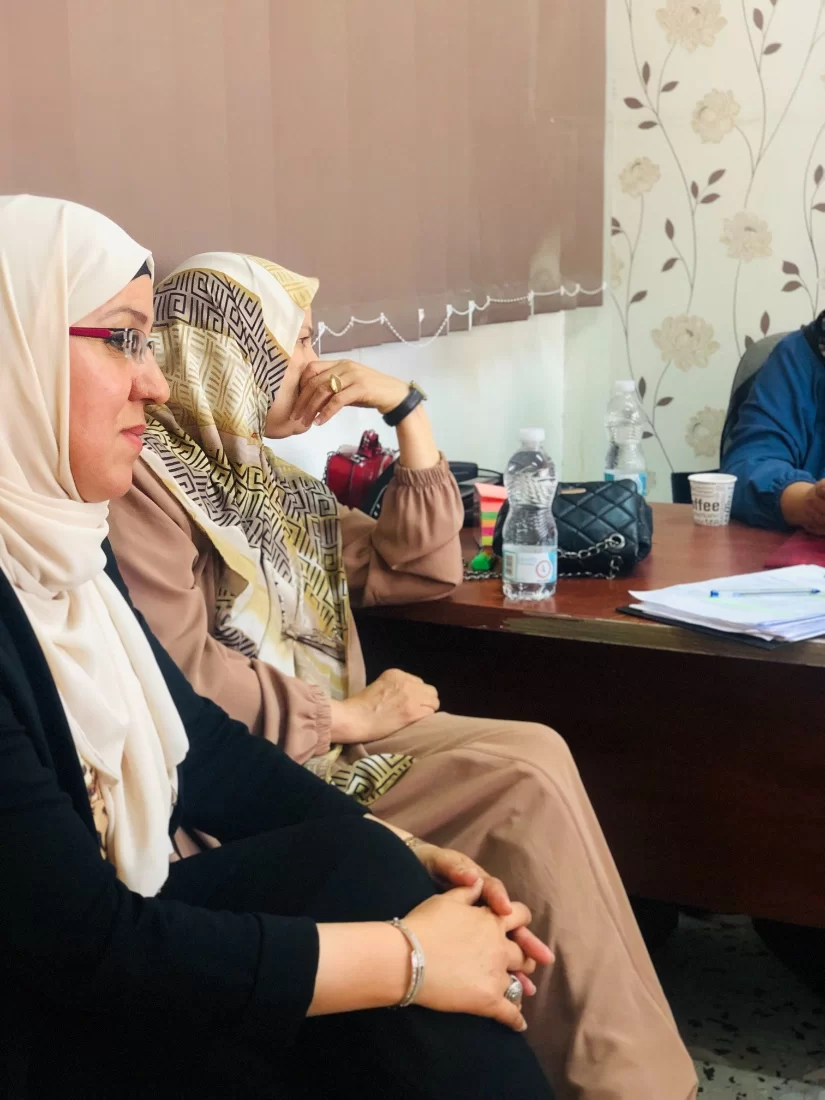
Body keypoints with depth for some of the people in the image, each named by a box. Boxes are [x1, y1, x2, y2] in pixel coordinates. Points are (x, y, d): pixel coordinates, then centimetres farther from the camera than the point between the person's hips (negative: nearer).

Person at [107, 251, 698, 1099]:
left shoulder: (267, 480, 19)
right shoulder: (146, 476, -9)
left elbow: (423, 568, 16)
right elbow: (178, 672, -20)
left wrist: (406, 408, 9)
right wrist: (346, 717, -14)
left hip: (327, 739, 8)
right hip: (245, 779, -8)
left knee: (532, 761, -15)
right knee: (526, 778, -21)